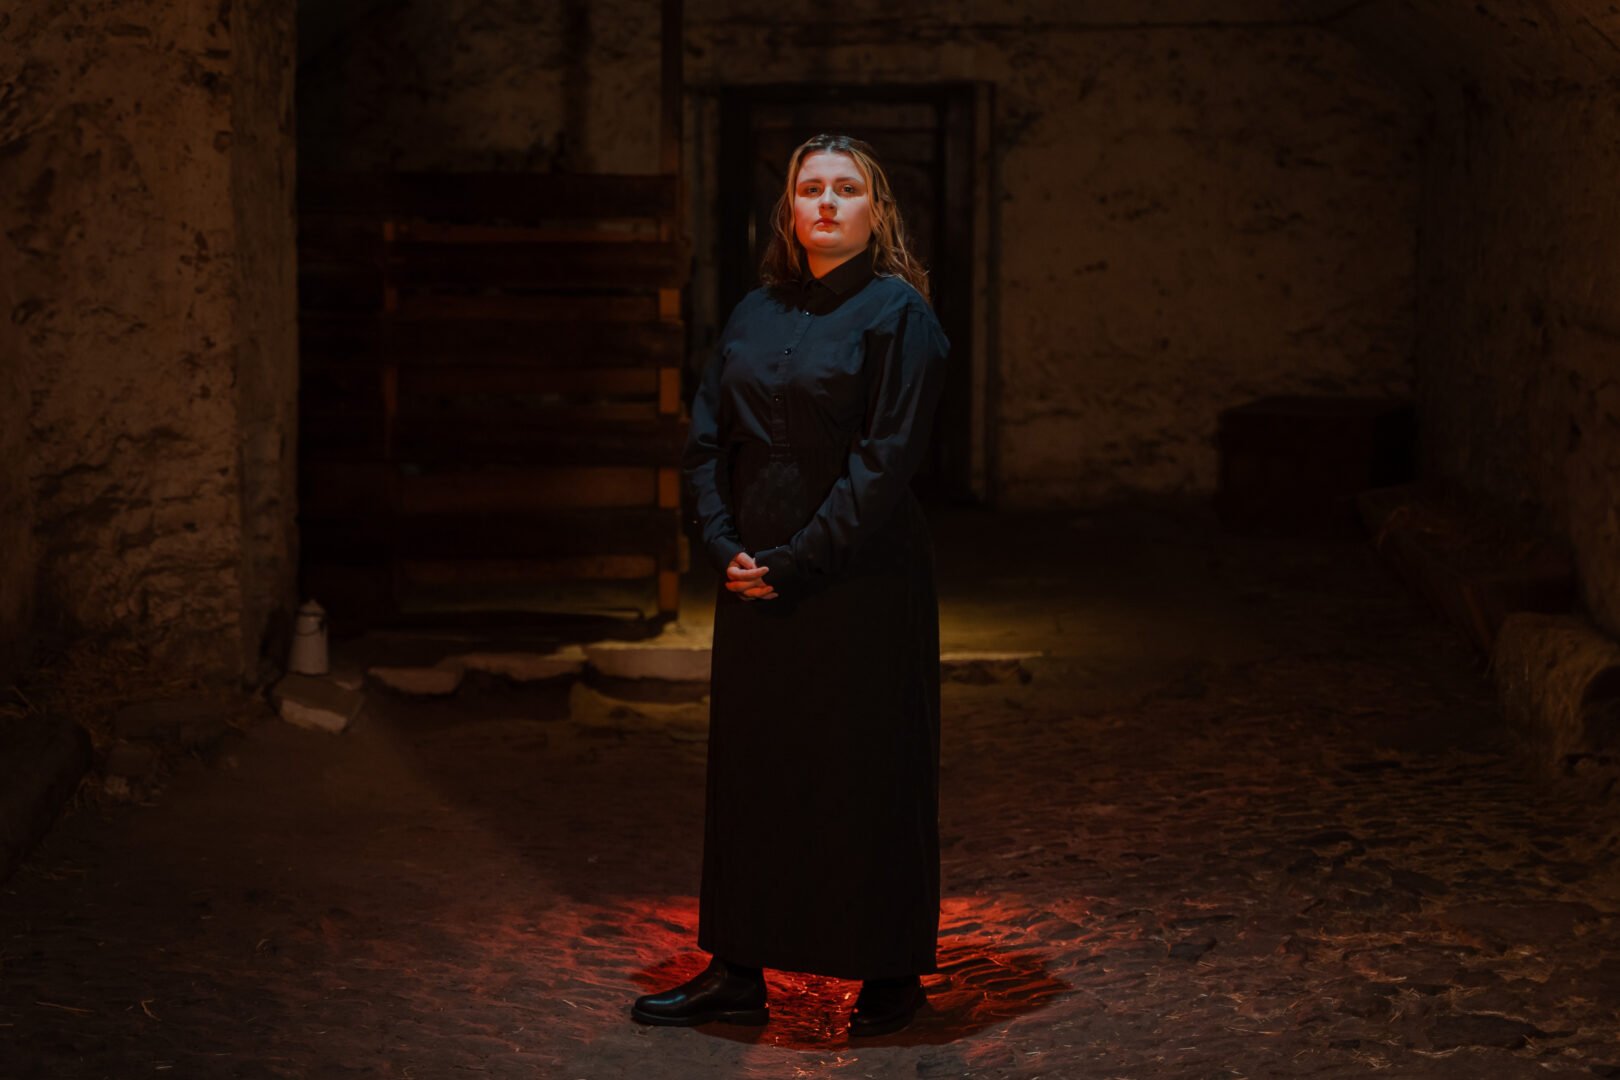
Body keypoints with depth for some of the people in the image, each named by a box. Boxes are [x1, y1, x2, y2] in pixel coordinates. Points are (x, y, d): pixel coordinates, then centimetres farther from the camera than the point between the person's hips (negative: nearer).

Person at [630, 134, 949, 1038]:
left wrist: (797, 560, -16)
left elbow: (887, 458, -14)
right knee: (750, 764, 9)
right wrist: (725, 545, -5)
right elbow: (707, 438, 10)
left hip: (861, 582, -6)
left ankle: (892, 973, 15)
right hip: (757, 580, 6)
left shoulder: (897, 313, -7)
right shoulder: (757, 314, 10)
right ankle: (741, 972, 19)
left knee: (866, 770, 2)